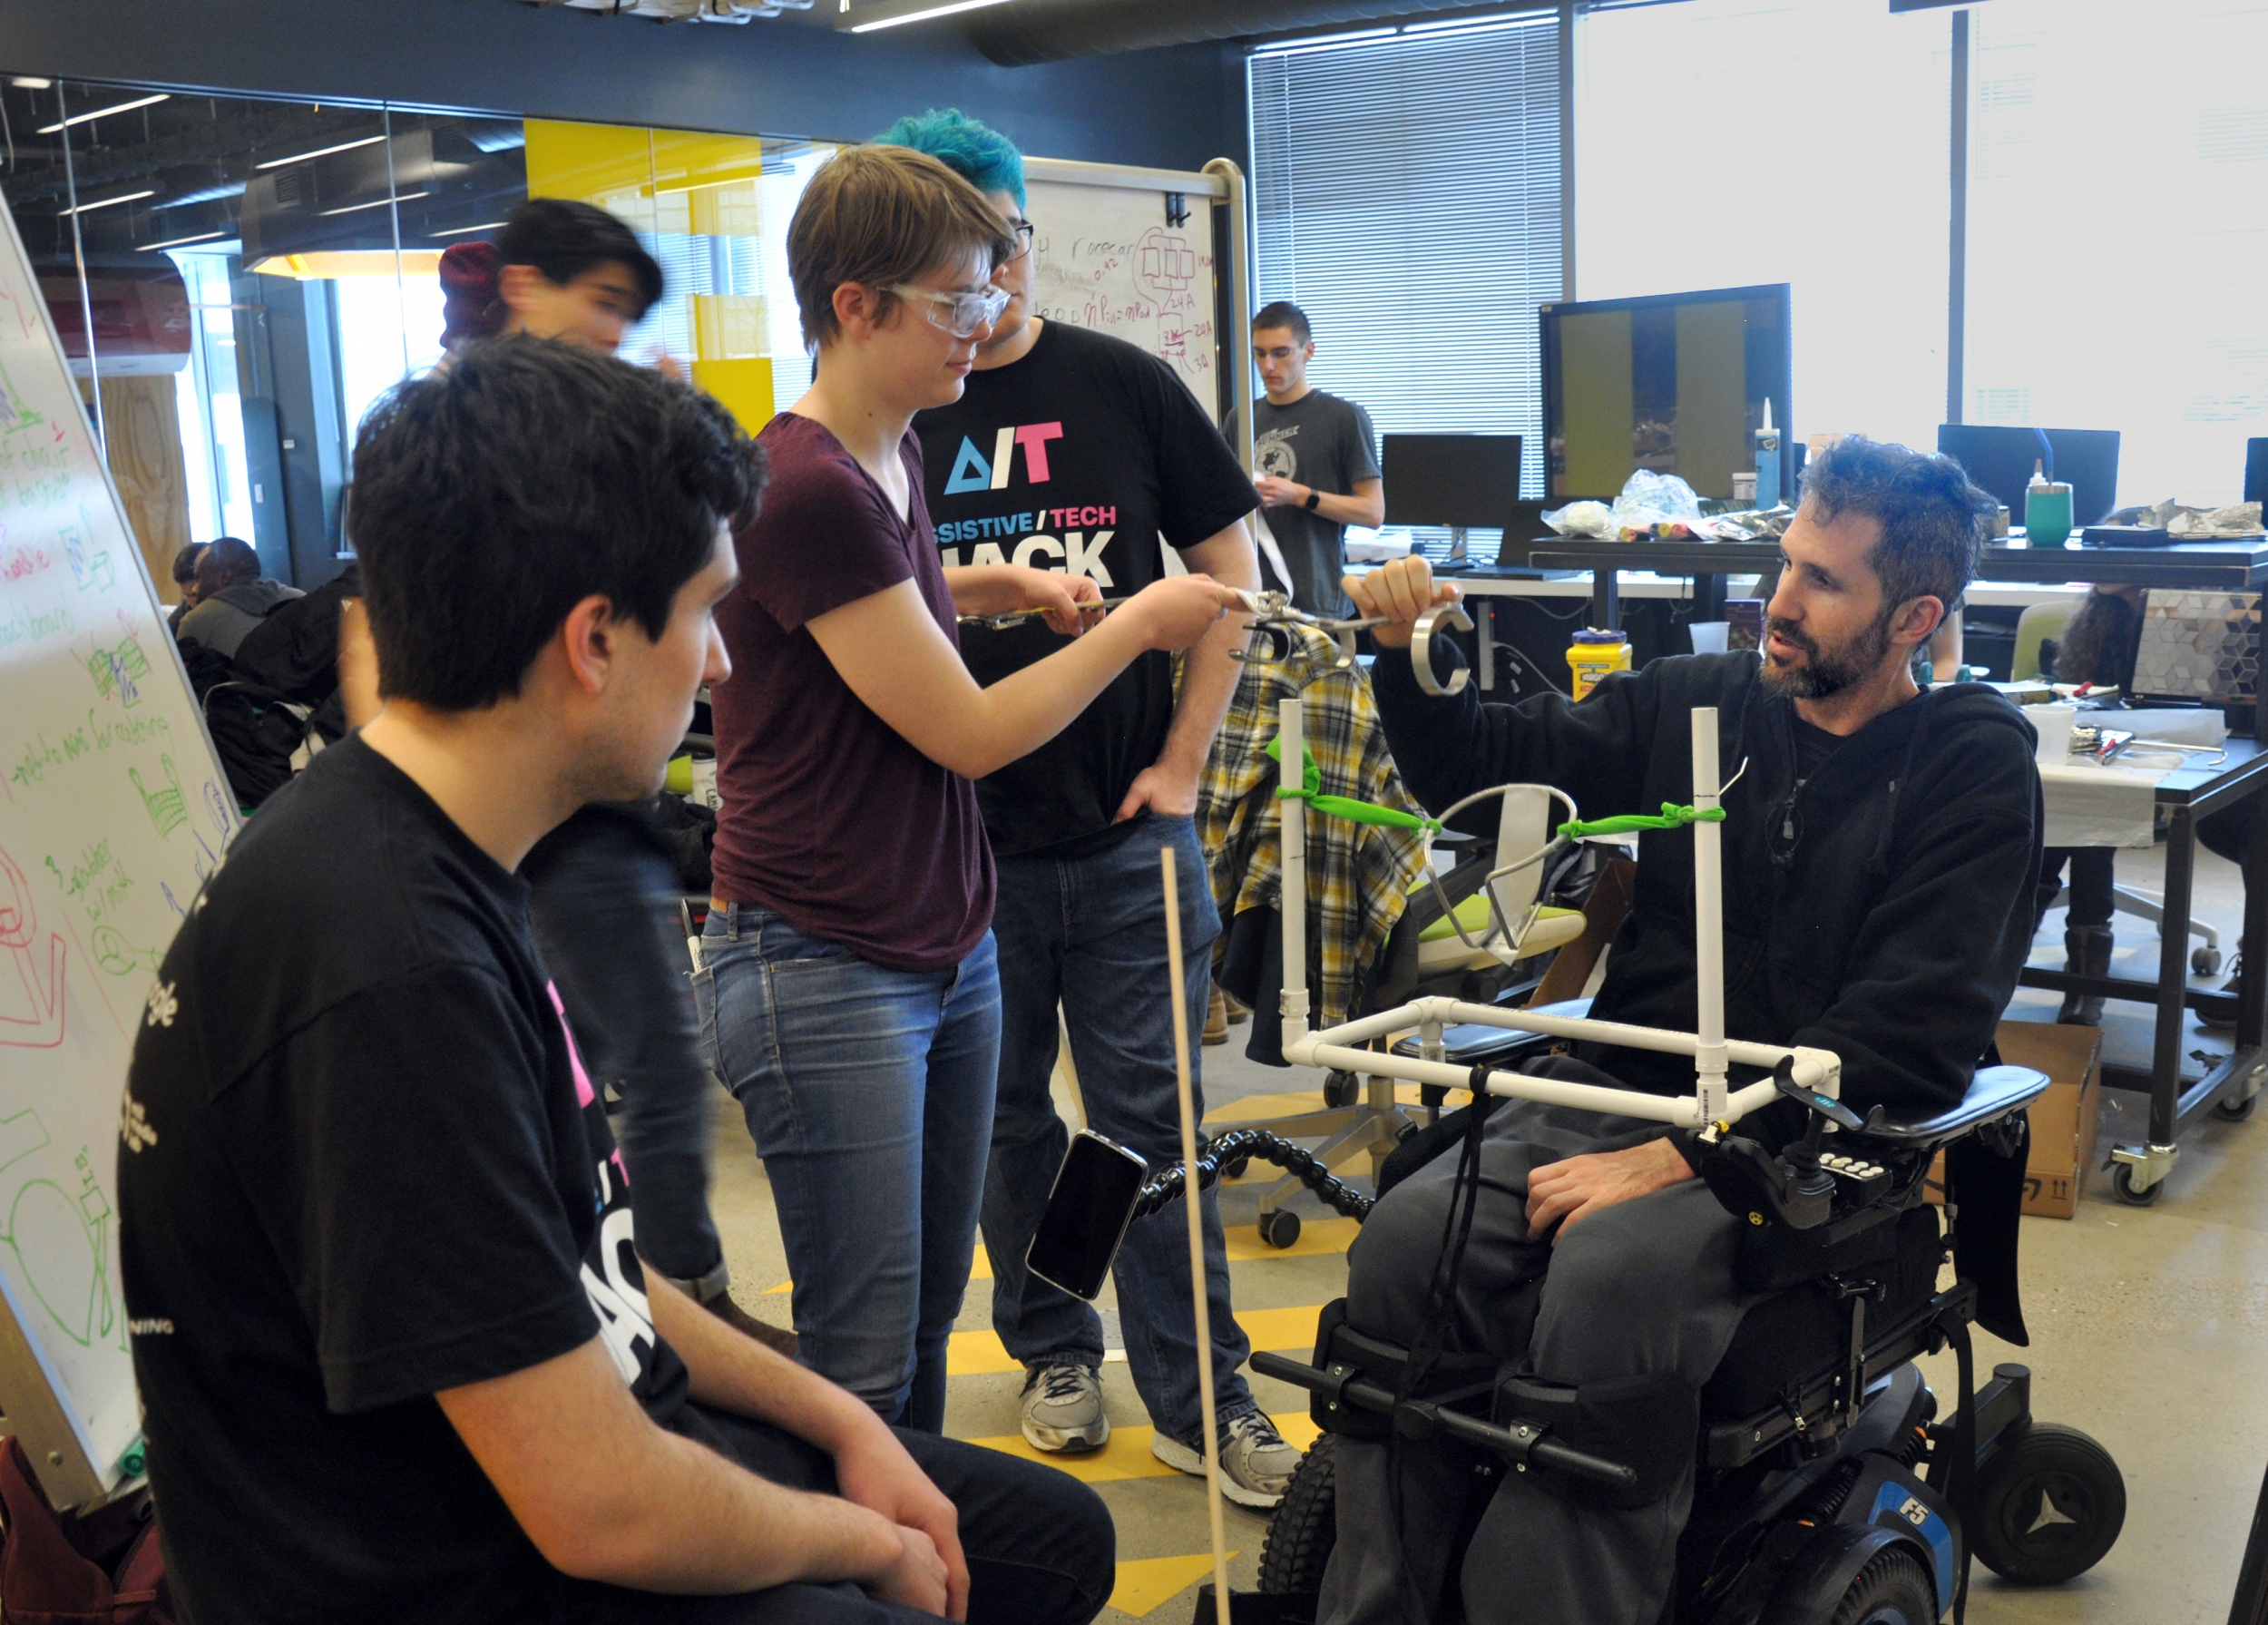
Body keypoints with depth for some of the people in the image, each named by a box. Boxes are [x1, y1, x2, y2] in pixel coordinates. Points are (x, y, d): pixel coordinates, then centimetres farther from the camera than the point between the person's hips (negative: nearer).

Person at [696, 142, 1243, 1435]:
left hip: (950, 950, 9)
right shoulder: (804, 490, -20)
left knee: (930, 1319, 16)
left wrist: (1001, 585, 14)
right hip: (826, 974, -9)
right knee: (866, 1365, -1)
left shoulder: (898, 456, 9)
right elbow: (972, 733, -16)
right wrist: (1137, 625, -4)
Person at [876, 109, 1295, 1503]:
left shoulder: (1124, 386, 2)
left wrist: (1182, 763, -1)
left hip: (1127, 826, -1)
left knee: (1148, 1120, 4)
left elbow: (1227, 573, 6)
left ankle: (1200, 1396, 16)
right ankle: (1055, 1352, 32)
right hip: (958, 838, 1)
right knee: (1005, 1121, 13)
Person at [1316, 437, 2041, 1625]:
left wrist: (1676, 1157, -20)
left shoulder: (1973, 763, -1)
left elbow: (1907, 1034, -11)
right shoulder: (1696, 702, 11)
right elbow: (1475, 769, 19)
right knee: (1408, 1236, -23)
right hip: (1618, 1084, 4)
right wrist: (1407, 651, -2)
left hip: (1805, 1134, -4)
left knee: (1610, 1277, -34)